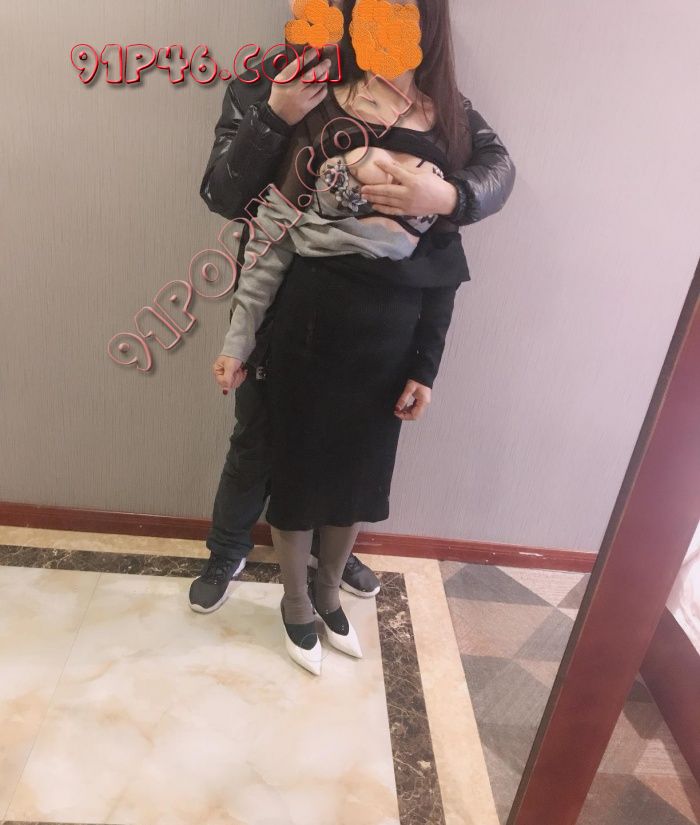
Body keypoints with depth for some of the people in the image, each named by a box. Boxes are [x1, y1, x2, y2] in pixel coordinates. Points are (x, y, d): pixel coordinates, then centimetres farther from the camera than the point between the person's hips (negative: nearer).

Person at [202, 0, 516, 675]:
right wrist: (238, 339, -6)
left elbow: (446, 260, 3)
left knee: (358, 474, 17)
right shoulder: (318, 106, -5)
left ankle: (328, 593, 44)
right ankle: (296, 605, 38)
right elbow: (273, 228, -5)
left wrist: (426, 365, 1)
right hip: (310, 326, -2)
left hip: (392, 337, 3)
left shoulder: (452, 122, 2)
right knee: (298, 471, 11)